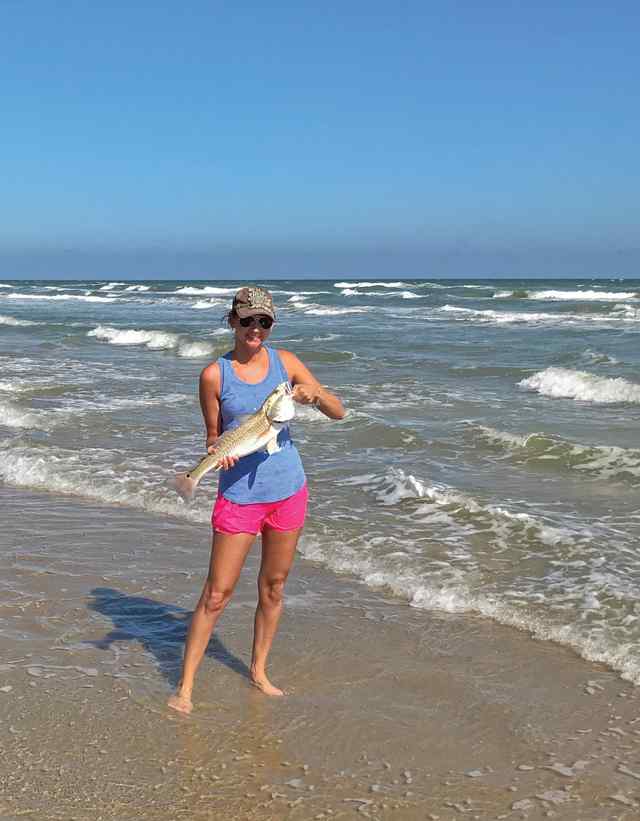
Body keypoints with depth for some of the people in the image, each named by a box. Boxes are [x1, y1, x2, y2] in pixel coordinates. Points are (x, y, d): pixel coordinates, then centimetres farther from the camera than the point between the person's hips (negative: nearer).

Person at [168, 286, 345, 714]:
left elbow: (339, 412, 1)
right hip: (239, 493, -3)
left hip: (288, 488, 3)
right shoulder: (214, 374, -6)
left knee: (274, 587, 14)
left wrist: (315, 395, -20)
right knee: (217, 594, -1)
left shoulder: (285, 362, 0)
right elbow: (214, 434, 1)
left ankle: (259, 671, 32)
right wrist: (218, 451, -22)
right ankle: (185, 686, 11)